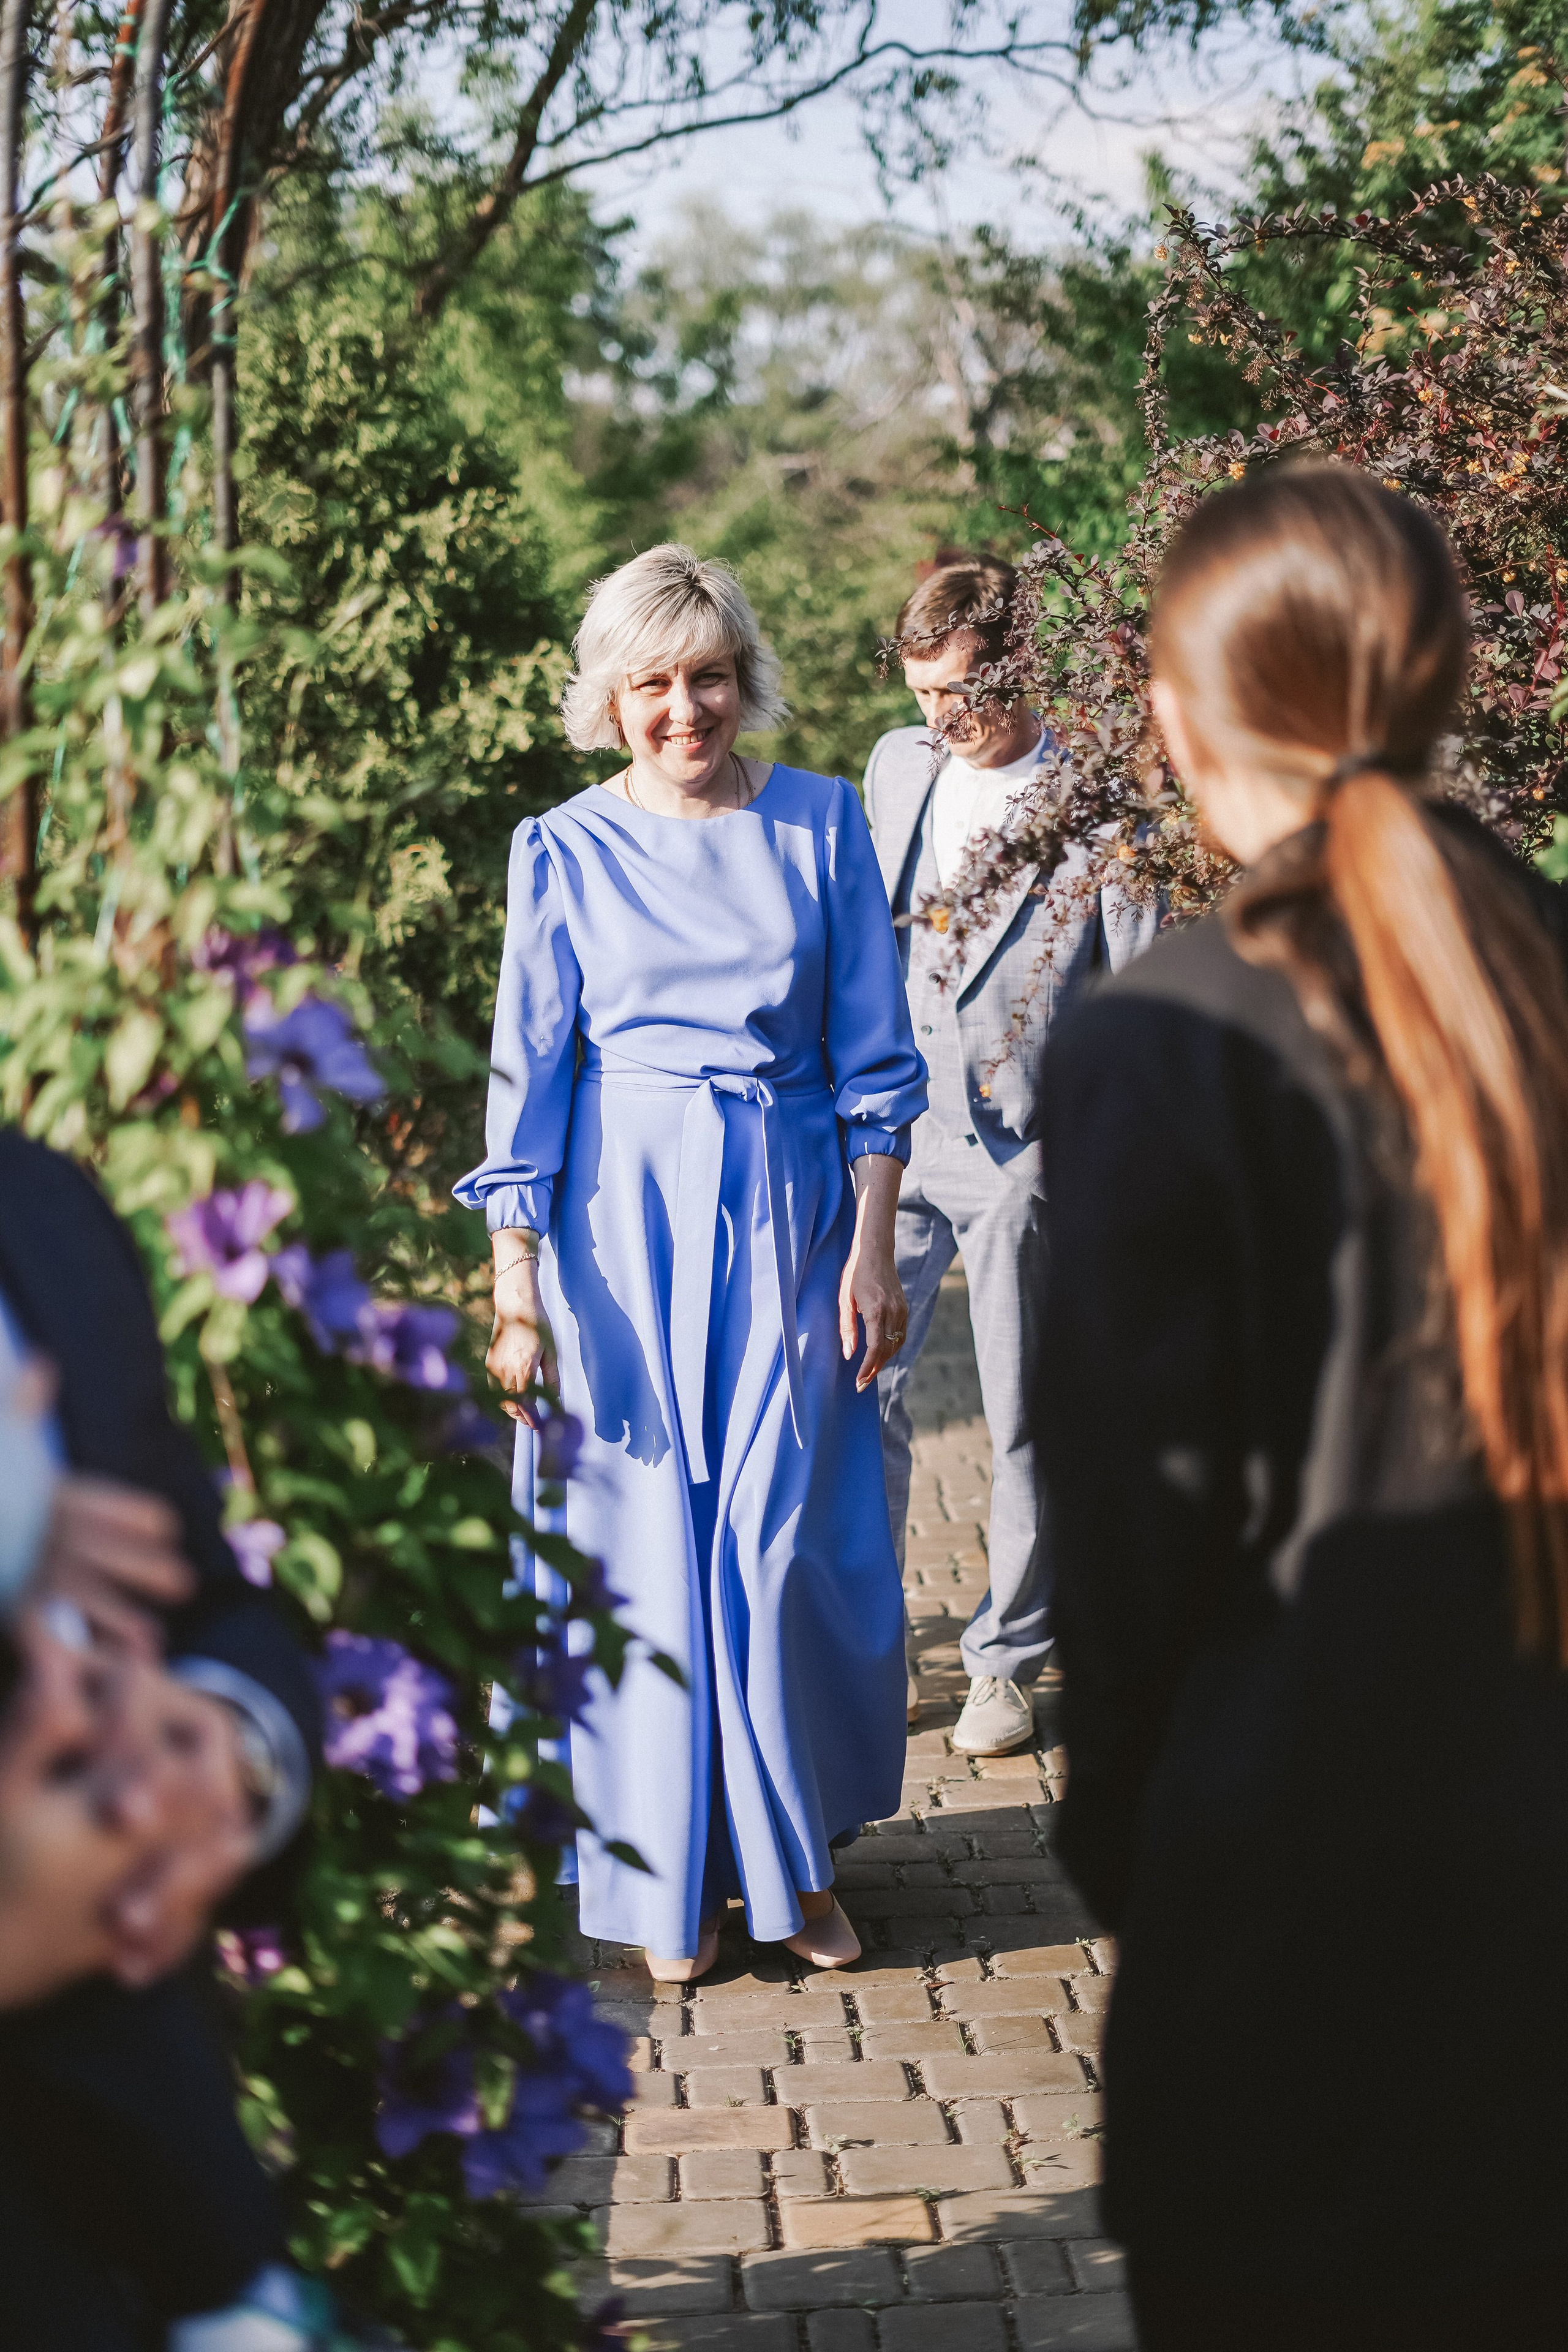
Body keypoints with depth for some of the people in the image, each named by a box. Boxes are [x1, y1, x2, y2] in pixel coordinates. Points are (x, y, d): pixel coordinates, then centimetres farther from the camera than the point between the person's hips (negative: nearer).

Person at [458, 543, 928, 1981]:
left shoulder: (822, 823, 3)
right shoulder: (564, 851, 2)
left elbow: (874, 1058, 4)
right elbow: (526, 1079, 2)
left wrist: (873, 1250, -2)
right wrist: (517, 1290, -3)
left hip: (787, 1224, 0)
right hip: (623, 1227, 0)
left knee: (790, 1549, 1)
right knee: (647, 1550, 3)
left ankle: (796, 1860, 19)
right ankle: (676, 1880, 15)